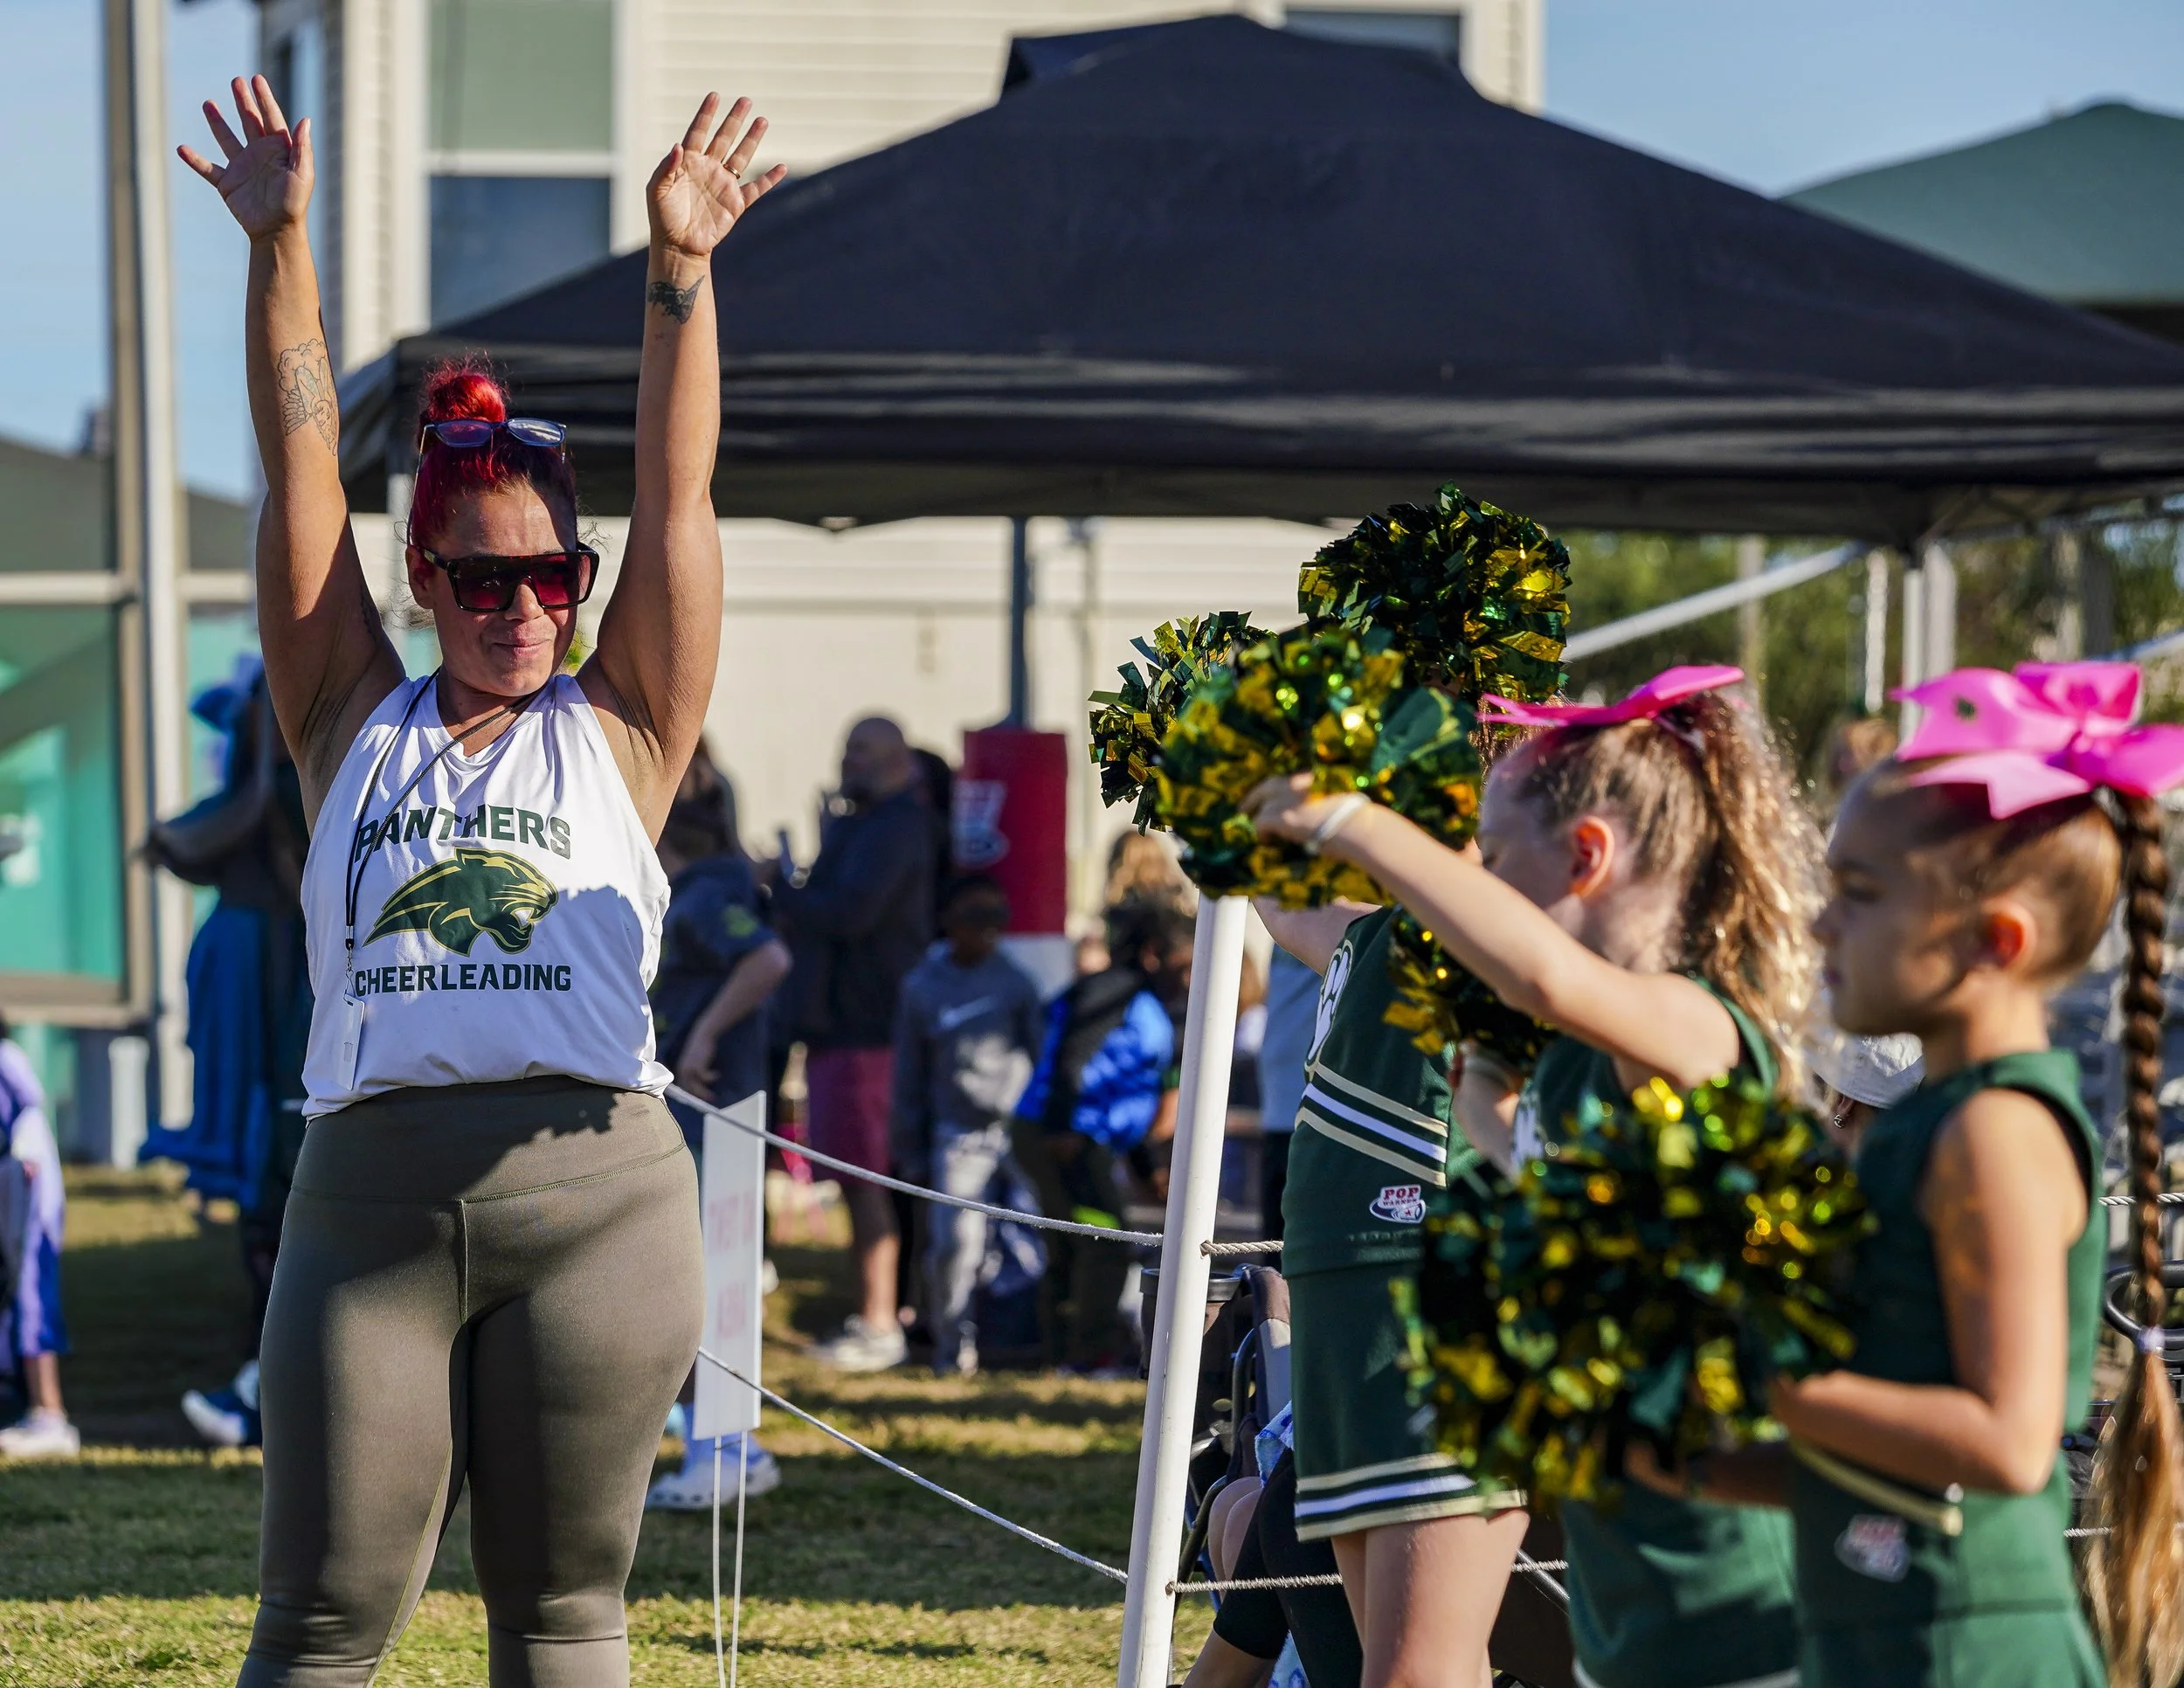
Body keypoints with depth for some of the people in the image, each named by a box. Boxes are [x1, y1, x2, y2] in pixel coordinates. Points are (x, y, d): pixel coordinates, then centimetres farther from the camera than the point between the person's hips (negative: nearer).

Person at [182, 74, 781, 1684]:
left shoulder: (620, 732, 11)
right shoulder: (356, 725, 13)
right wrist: (280, 245, 0)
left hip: (594, 1191, 0)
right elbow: (301, 468, 8)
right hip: (371, 1193, 0)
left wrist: (681, 270, -6)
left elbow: (678, 490, 3)